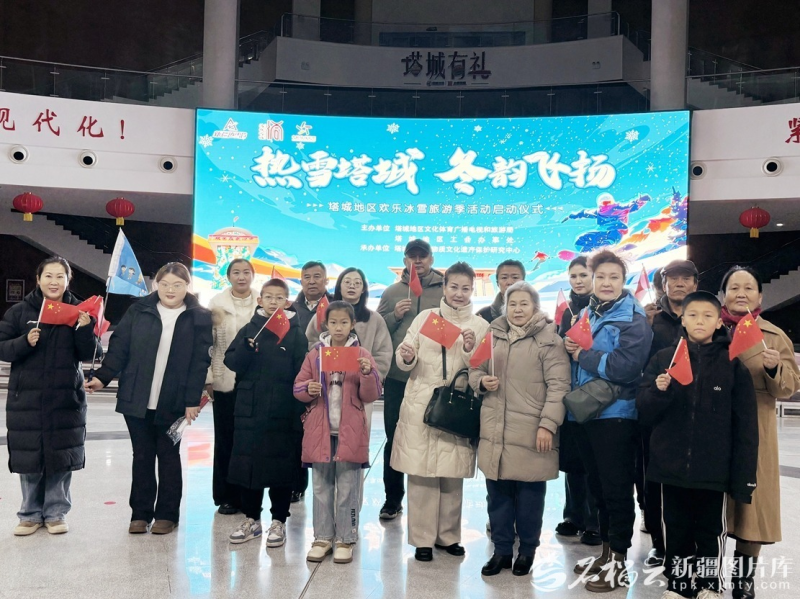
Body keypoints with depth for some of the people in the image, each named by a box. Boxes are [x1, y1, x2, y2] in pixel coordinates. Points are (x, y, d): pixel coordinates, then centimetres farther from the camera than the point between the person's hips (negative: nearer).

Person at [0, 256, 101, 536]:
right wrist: (25, 342, -18)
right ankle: (31, 514, 23)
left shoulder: (78, 311, 2)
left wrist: (85, 329, -18)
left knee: (61, 457, 5)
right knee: (29, 458, 5)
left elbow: (89, 354, -1)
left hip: (66, 398, 0)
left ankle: (56, 512, 21)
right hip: (26, 398, 0)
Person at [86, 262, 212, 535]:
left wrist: (193, 400, -10)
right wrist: (103, 377, -9)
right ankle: (140, 513, 22)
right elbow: (119, 347, 3)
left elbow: (200, 362, -6)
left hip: (173, 403, -2)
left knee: (168, 456, 9)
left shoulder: (199, 318, -4)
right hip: (136, 399, 2)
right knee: (142, 456, 11)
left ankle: (167, 514, 20)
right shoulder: (139, 311, 2)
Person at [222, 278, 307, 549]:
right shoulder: (249, 329, 6)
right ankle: (251, 518, 26)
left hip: (282, 412, -3)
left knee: (280, 465, 5)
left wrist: (301, 409, -10)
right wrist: (247, 347, -18)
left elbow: (302, 372, -4)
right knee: (246, 463, 9)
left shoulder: (295, 334, -1)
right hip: (248, 410, 3)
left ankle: (278, 521, 21)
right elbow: (231, 362, 1)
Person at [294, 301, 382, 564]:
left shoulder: (362, 355, -1)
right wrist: (308, 389, -14)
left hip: (350, 432, -2)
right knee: (321, 487, 12)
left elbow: (371, 396, -2)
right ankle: (323, 537, 24)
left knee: (347, 489, 6)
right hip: (319, 430, 2)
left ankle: (345, 539, 18)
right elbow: (298, 386, 7)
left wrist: (368, 373, -20)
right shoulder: (315, 354, 4)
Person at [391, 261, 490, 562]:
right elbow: (404, 361, 4)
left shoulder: (480, 326, 6)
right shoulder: (425, 317, 5)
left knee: (453, 475, 7)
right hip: (421, 405, -1)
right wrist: (406, 357, -19)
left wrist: (470, 351, -17)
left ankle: (448, 535, 23)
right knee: (421, 473, -1)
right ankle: (423, 538, 12)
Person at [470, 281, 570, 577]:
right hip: (495, 429, 4)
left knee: (529, 495, 7)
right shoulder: (493, 335, 10)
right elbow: (475, 370, 19)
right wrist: (482, 381, -4)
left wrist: (548, 424, -16)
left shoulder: (549, 340, -5)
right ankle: (501, 549, 26)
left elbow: (558, 386, -10)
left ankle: (527, 550, 26)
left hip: (531, 430, -4)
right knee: (498, 493, 11)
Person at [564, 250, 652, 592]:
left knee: (617, 489, 2)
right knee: (598, 486, 15)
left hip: (616, 416, -7)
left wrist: (583, 355, -13)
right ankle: (606, 552, 29)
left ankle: (619, 563, 14)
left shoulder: (633, 320, -8)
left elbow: (624, 367, -21)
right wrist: (571, 348, 1)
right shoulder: (586, 316, 12)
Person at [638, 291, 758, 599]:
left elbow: (745, 424, -3)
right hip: (671, 466, 2)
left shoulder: (732, 362, -3)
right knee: (677, 532, 14)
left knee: (711, 532, 13)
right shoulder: (663, 358, 1)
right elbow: (645, 413, 0)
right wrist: (658, 391, -20)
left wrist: (744, 475, -5)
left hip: (714, 469, -1)